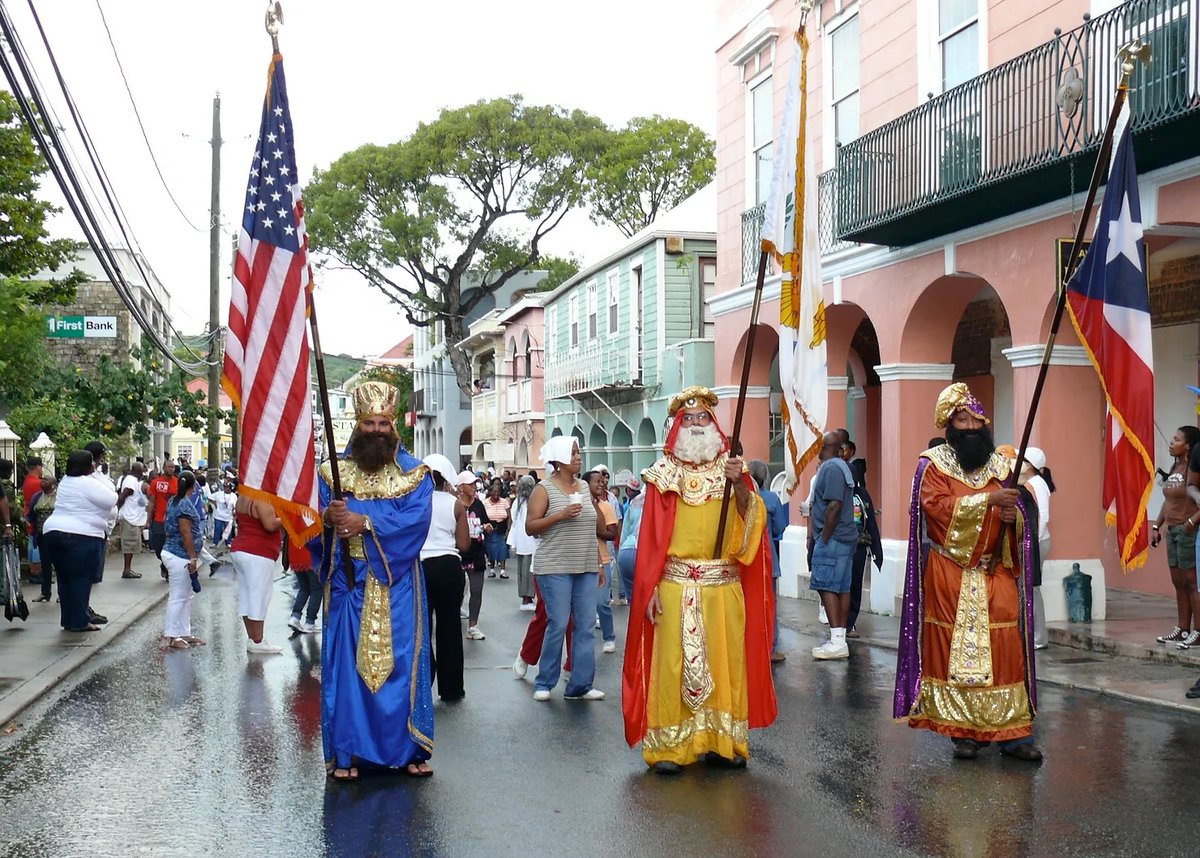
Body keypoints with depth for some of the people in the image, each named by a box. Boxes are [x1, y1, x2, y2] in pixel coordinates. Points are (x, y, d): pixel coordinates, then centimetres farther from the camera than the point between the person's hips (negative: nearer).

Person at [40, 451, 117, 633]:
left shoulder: (66, 481, 15)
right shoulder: (88, 483, -12)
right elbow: (111, 501, -9)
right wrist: (113, 493, 10)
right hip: (81, 536, -8)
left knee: (65, 579, 12)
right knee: (81, 579, -2)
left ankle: (68, 620, 17)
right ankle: (80, 621, -1)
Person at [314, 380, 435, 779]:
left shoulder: (415, 473, 4)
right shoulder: (334, 471, 9)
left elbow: (416, 518, -12)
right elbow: (313, 517, -1)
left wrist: (364, 522, -20)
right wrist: (328, 517, -24)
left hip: (397, 586, -1)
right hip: (349, 583, 1)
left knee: (402, 663, 3)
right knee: (347, 663, 1)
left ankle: (409, 748, 13)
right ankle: (346, 752, 9)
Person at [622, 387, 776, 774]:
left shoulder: (730, 466, 9)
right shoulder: (664, 473, 3)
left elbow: (750, 519, -4)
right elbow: (652, 537, 0)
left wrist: (740, 484, -22)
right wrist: (651, 589, -6)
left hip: (723, 584, 2)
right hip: (677, 584, -2)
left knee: (724, 660, 5)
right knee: (673, 663, -2)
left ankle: (723, 741, 15)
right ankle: (669, 746, 4)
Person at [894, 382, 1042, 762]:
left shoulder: (1000, 466, 12)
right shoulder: (933, 463, 1)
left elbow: (1019, 520, 15)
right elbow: (937, 507, -15)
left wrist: (1012, 516, -9)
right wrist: (987, 499, -20)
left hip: (995, 573, 3)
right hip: (950, 575, -3)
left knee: (1004, 647, -3)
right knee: (954, 649, -1)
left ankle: (1012, 731, 1)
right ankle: (963, 730, 7)